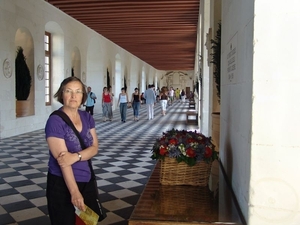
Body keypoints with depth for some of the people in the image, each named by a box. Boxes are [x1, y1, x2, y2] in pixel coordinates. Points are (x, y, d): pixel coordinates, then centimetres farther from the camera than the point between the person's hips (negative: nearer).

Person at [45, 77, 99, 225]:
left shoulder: (87, 117, 2)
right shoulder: (55, 121, -17)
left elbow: (94, 148, -3)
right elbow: (62, 161, -21)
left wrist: (76, 156, -24)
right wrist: (74, 192, -23)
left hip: (87, 181, 6)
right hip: (62, 183, -6)